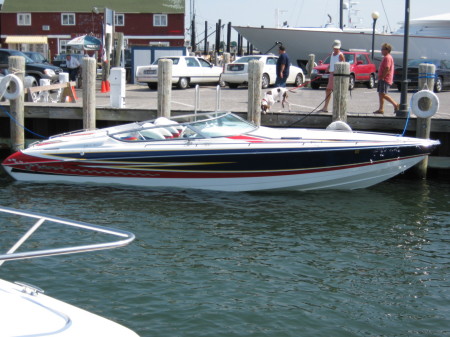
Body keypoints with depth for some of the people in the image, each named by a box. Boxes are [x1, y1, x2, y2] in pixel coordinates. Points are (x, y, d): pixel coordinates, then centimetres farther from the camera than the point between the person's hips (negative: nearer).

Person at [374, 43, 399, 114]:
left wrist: (382, 77, -22)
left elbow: (387, 68, -23)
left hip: (385, 79, -11)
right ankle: (381, 109, 8)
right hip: (383, 79, 11)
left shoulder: (387, 57, -14)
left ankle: (396, 105, -9)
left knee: (383, 94, -13)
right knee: (381, 94, 8)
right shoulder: (386, 57, 20)